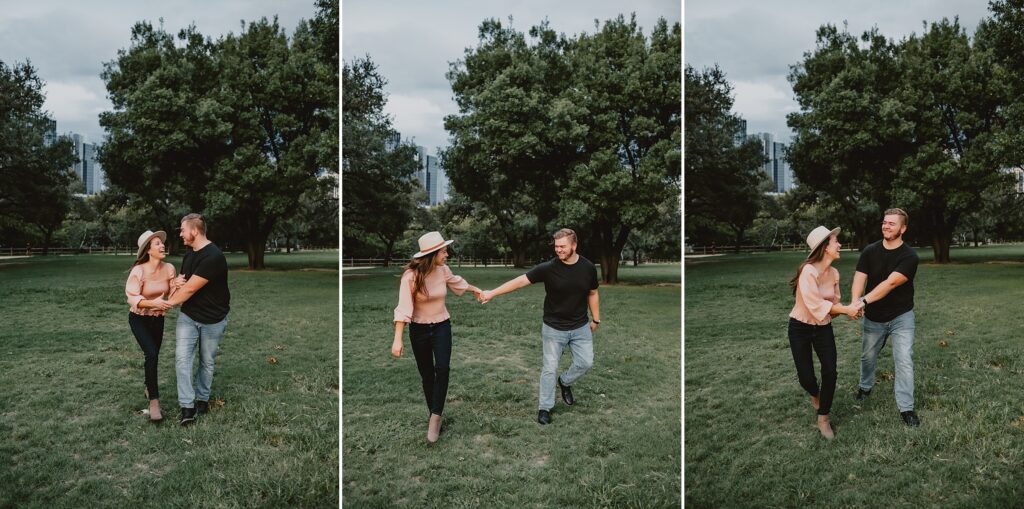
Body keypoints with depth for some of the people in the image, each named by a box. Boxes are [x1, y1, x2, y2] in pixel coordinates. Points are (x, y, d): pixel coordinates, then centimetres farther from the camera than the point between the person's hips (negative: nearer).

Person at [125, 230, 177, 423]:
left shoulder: (169, 268, -11)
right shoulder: (138, 271, -24)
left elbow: (172, 295, -8)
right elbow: (132, 298, -27)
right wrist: (153, 302, -43)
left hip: (158, 318, 5)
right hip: (139, 319, -5)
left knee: (153, 355, 19)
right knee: (151, 354, -20)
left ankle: (149, 388, 44)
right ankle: (154, 401, -15)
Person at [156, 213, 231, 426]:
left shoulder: (213, 257, -25)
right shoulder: (189, 252, 4)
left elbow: (190, 289, -25)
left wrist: (166, 303, -13)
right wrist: (178, 281, -6)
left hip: (212, 320, -6)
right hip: (188, 316, 6)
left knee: (207, 362, 9)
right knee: (182, 358, -8)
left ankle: (202, 399, 28)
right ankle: (187, 407, -7)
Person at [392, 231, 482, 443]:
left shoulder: (443, 270, -6)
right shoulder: (411, 275, -21)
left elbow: (457, 282, 18)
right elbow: (403, 308, -24)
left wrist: (476, 289, 34)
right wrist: (397, 339, -30)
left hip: (442, 326, 3)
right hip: (419, 329, -2)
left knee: (442, 369, -18)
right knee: (427, 375, 7)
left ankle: (436, 416, -10)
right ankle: (433, 415, 24)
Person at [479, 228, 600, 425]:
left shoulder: (588, 268, -8)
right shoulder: (548, 268, -17)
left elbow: (592, 294, 7)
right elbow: (520, 281, -19)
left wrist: (596, 319, 10)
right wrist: (492, 293, -23)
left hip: (581, 327, 3)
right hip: (554, 328, -2)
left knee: (585, 362, 5)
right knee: (550, 368, 3)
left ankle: (565, 382, 35)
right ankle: (544, 407, 18)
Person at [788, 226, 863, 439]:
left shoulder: (834, 273, -1)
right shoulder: (809, 270, -24)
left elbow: (833, 303, 2)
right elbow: (815, 304, -28)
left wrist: (848, 309, -18)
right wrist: (846, 309, -26)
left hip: (824, 328, 5)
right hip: (800, 328, -5)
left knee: (830, 372, -9)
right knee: (806, 378, -2)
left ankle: (823, 420, 8)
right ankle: (815, 395, 36)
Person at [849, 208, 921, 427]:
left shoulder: (909, 256, -18)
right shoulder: (870, 251, -7)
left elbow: (889, 283, -30)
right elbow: (859, 279, -17)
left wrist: (864, 301, -41)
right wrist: (855, 303, -37)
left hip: (901, 316, -3)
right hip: (874, 318, 3)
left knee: (904, 360, -8)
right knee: (868, 356, 18)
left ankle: (906, 408, 1)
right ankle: (865, 386, 45)